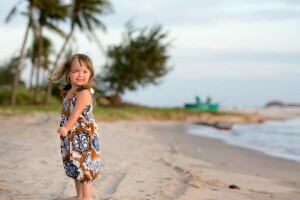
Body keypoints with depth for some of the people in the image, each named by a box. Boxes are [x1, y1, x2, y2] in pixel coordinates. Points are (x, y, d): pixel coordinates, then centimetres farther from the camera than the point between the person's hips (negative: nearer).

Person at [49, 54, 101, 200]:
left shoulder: (84, 93, -17)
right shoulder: (68, 91, 10)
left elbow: (76, 113, -26)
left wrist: (66, 128, -34)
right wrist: (64, 129, 12)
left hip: (84, 135, -9)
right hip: (71, 136, 9)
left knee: (84, 165, -4)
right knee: (74, 166, 16)